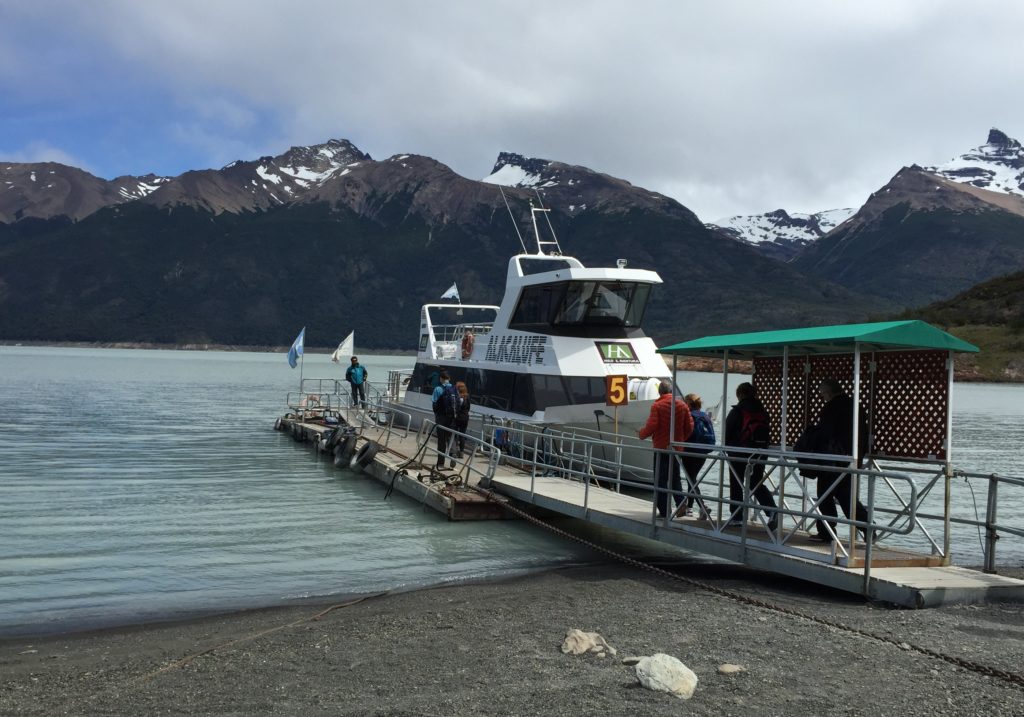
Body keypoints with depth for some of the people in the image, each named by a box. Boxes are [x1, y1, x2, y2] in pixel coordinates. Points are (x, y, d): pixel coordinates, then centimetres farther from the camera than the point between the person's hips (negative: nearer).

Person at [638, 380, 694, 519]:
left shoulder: (657, 406, -11)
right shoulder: (682, 405, 3)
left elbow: (651, 426, -18)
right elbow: (690, 426, 3)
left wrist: (641, 434, 1)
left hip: (661, 447, -5)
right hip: (677, 448, 5)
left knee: (660, 480, 2)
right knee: (675, 479, 17)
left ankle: (664, 511, -1)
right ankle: (682, 506, 7)